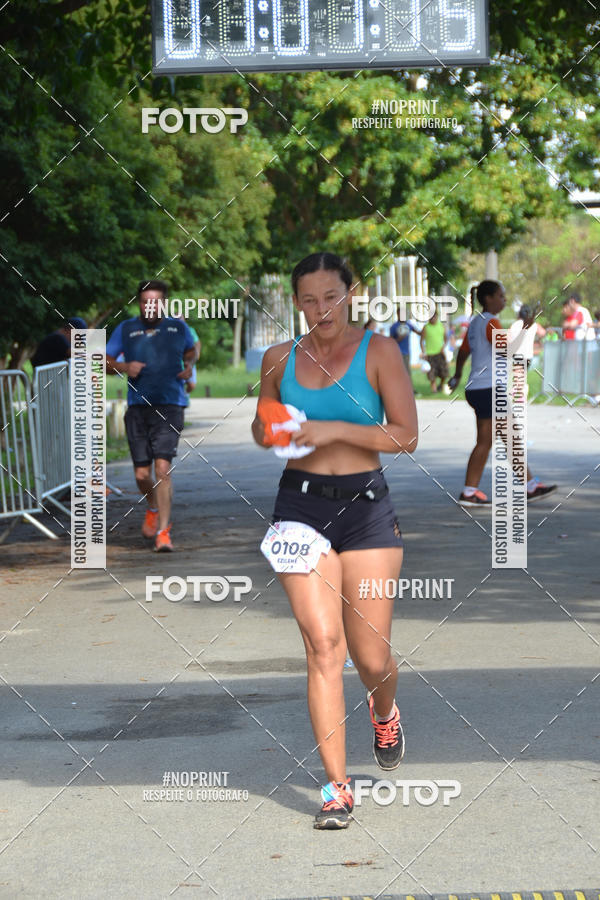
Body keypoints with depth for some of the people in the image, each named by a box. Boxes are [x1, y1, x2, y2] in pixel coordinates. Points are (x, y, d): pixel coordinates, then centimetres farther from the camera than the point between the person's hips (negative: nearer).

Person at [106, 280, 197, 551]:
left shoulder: (178, 328, 7)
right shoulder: (125, 330, 6)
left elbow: (190, 349, 27)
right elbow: (104, 360, 12)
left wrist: (188, 365, 5)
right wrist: (124, 367, -8)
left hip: (169, 405, -2)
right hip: (138, 407, 2)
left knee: (162, 468, -15)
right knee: (142, 473, 4)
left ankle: (163, 531, -11)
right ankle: (153, 508, 38)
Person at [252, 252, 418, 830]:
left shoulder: (379, 351, -1)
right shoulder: (280, 359, 8)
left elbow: (405, 436, -6)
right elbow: (263, 426, 22)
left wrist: (333, 430, -16)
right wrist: (268, 433, -2)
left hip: (366, 506, -1)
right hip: (300, 505, 1)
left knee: (371, 656, 2)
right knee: (322, 644, -11)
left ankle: (384, 712, 40)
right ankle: (336, 787, -6)